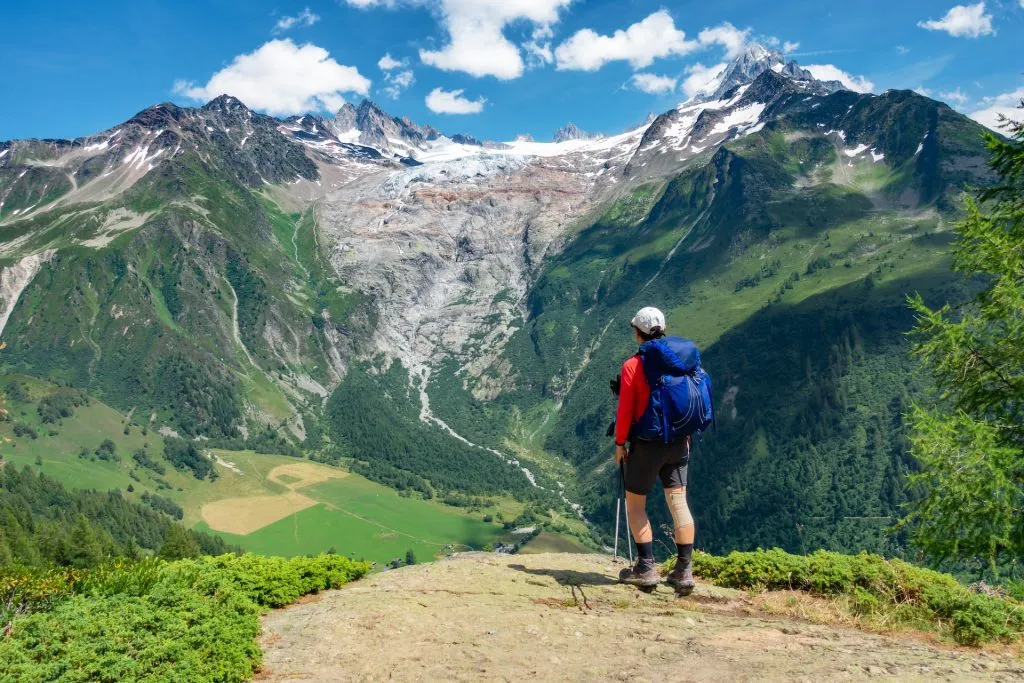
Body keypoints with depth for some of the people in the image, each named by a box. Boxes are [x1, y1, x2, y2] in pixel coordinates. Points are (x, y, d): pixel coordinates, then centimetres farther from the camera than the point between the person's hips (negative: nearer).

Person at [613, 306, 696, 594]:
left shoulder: (632, 366, -10)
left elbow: (625, 410, -11)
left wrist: (619, 443, 0)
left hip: (647, 443, -5)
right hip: (677, 443, 5)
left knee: (635, 504, 8)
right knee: (678, 502, 6)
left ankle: (646, 567, 7)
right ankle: (684, 571, 7)